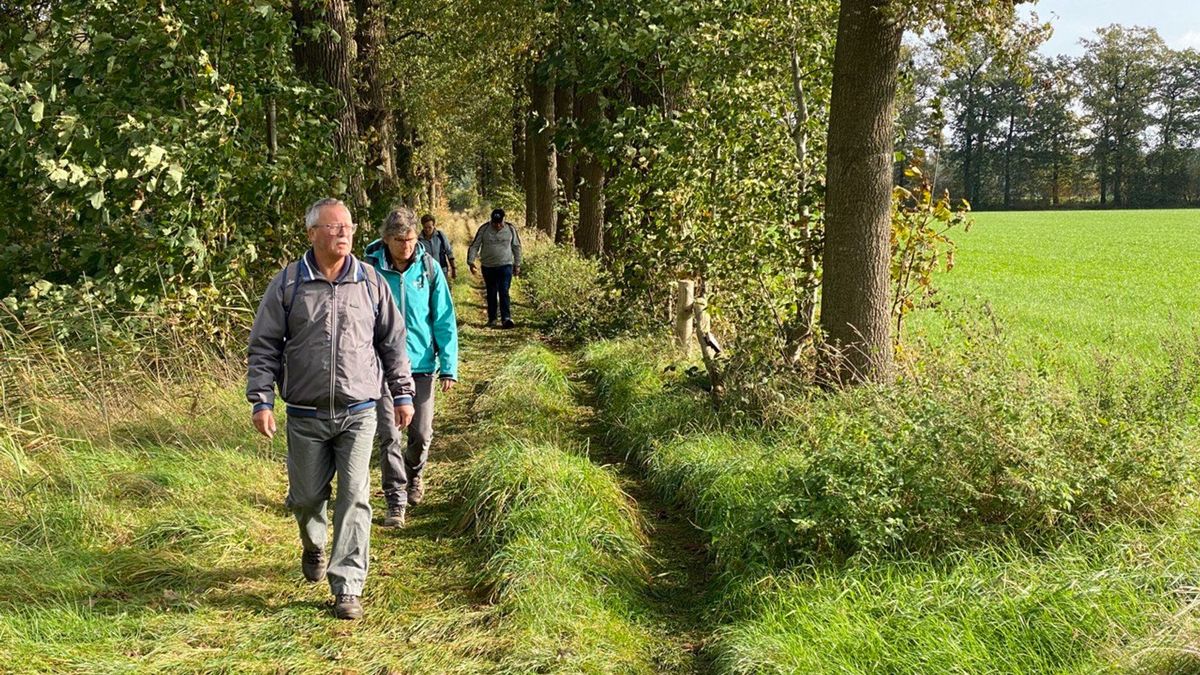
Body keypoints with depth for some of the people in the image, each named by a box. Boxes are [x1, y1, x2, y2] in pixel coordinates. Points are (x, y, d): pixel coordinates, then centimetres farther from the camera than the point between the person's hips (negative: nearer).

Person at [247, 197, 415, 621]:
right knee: (306, 495, 12)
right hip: (306, 415, 0)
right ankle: (314, 547, 45)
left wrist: (402, 394, 10)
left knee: (355, 498, -6)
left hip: (358, 413, 0)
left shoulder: (370, 281, 3)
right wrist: (261, 401, -5)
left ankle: (347, 588, 1)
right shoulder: (288, 284, -2)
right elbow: (264, 347, 1)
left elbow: (393, 342, 11)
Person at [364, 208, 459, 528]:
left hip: (421, 364, 2)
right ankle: (396, 502, 5)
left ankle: (414, 474, 40)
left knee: (422, 434, 10)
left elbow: (444, 319, 1)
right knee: (389, 437, -4)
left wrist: (449, 366, -2)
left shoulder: (429, 267, -3)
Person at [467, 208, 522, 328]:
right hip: (488, 267, 1)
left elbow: (516, 247, 9)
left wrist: (517, 265, 10)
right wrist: (471, 261, -11)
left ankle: (506, 318, -17)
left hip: (506, 265, -1)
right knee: (491, 294, 8)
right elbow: (474, 246, -1)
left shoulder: (510, 229, -1)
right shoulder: (484, 229, -4)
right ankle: (492, 319, 17)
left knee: (504, 292, -12)